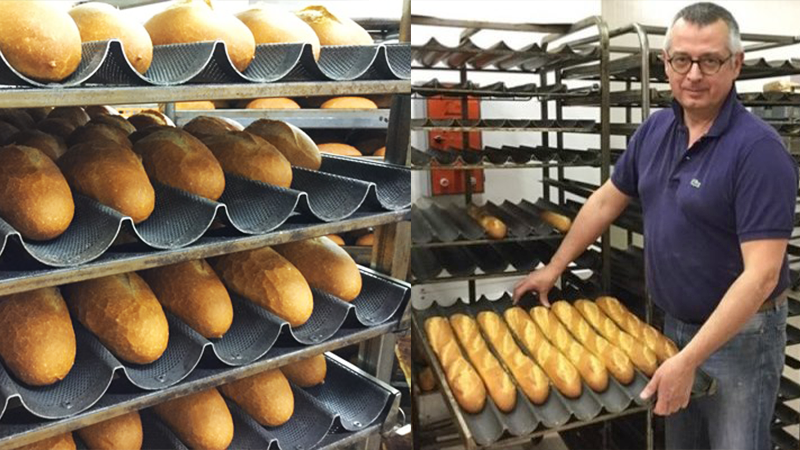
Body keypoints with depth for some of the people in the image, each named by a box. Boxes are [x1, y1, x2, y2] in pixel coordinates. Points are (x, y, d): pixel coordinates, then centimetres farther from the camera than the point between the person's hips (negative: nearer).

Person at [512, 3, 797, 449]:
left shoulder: (758, 148, -23)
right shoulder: (655, 129, -1)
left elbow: (761, 274, -26)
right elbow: (607, 200, 11)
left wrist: (688, 361, -29)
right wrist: (554, 268, 12)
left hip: (740, 333, -6)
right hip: (676, 322, 6)